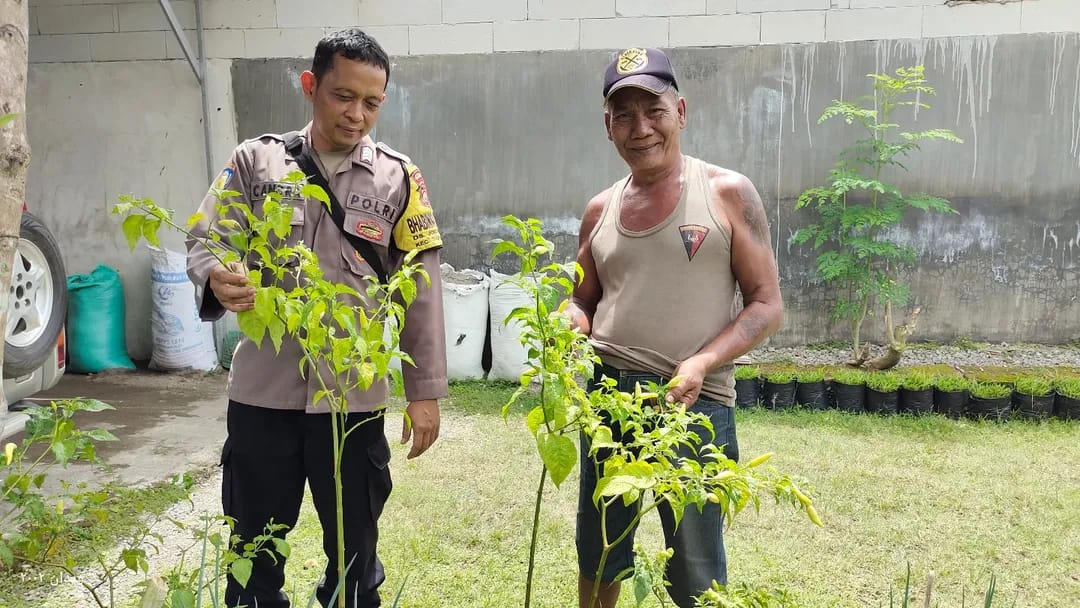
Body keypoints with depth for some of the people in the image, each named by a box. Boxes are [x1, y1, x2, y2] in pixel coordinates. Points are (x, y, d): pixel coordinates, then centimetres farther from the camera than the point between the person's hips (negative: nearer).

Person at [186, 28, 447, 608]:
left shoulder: (398, 178, -1)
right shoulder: (255, 160, 0)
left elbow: (422, 289, -1)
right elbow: (203, 243, -1)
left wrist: (425, 391, -3)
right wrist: (217, 278, -26)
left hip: (354, 396, 0)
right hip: (262, 390, 1)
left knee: (354, 543, 15)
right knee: (253, 542, 15)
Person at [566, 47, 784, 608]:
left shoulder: (727, 193, -3)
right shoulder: (600, 210, 9)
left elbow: (767, 304, -4)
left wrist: (702, 363, -18)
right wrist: (572, 327, -5)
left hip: (695, 403, -4)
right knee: (596, 558, 16)